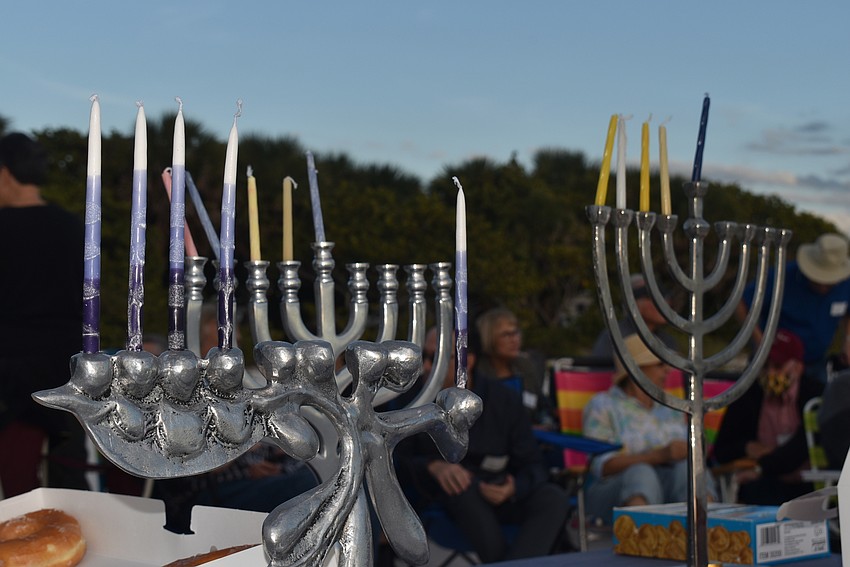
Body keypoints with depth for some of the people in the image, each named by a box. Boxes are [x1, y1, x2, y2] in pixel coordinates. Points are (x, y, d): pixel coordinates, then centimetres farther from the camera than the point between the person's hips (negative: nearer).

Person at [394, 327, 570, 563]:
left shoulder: (505, 400, 1)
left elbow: (533, 466, 3)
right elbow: (395, 462, -2)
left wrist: (514, 488, -20)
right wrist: (433, 466, -23)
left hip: (499, 498, 2)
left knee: (554, 497, -26)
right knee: (463, 489, -37)